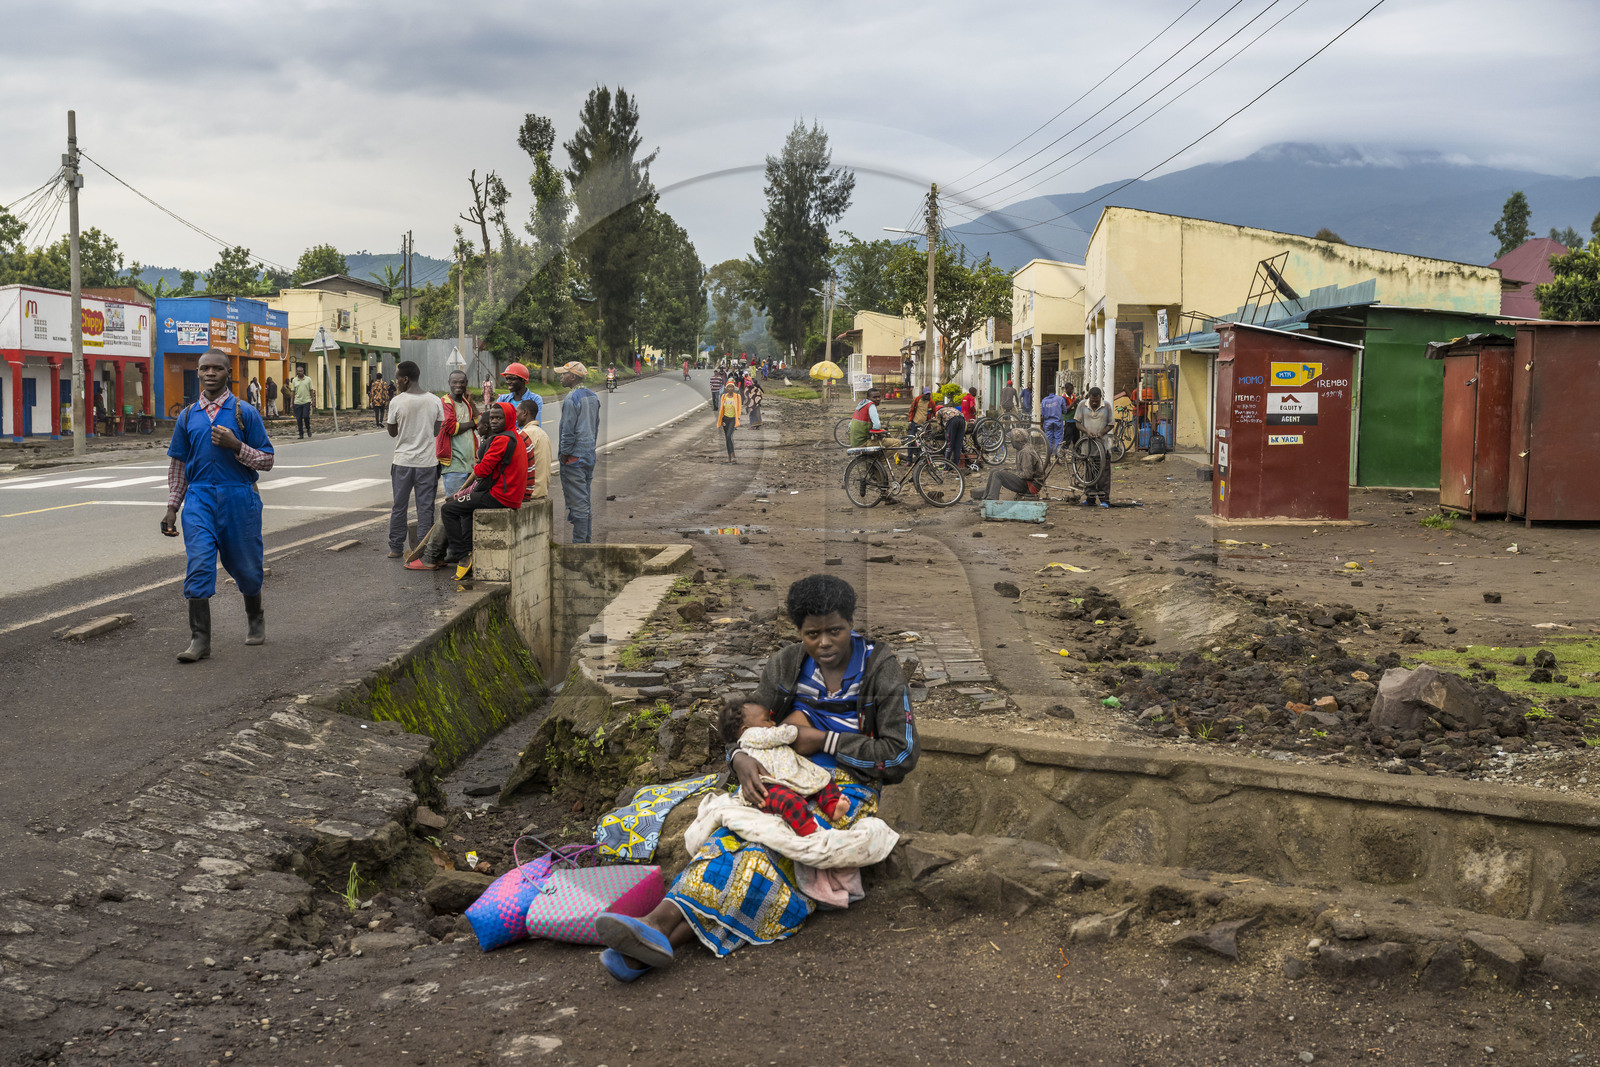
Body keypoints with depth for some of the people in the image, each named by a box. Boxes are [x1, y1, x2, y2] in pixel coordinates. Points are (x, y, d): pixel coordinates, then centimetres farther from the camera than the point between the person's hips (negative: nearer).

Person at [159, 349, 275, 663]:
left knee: (245, 565, 10)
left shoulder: (245, 413, -1)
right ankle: (199, 639, -7)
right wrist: (172, 507, 12)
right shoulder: (187, 416, 9)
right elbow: (178, 464, 16)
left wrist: (236, 446, -18)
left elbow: (266, 461, -1)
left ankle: (255, 619, 37)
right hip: (199, 496, 2)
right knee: (198, 565, -10)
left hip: (239, 496, -2)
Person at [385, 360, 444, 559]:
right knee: (425, 507, 5)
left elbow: (393, 432, 3)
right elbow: (437, 432, 5)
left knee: (399, 506, 11)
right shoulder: (435, 401, -2)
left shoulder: (396, 402, -8)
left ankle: (396, 548, 17)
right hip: (427, 461, 1)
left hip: (403, 461, -1)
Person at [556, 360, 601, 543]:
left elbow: (568, 430, -16)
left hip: (575, 457, -9)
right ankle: (586, 539, 18)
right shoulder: (593, 396, 11)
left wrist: (564, 454, -9)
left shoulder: (571, 399, -16)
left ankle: (579, 542, -4)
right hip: (590, 455, 9)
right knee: (585, 499, 14)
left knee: (577, 502, -5)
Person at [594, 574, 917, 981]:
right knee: (738, 832, -29)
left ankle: (665, 932, -48)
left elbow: (900, 756, -7)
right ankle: (660, 925, -50)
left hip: (848, 787, -4)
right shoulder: (784, 665, 7)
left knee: (776, 845, -32)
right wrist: (742, 761, -17)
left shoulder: (881, 669, -4)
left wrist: (821, 739, -10)